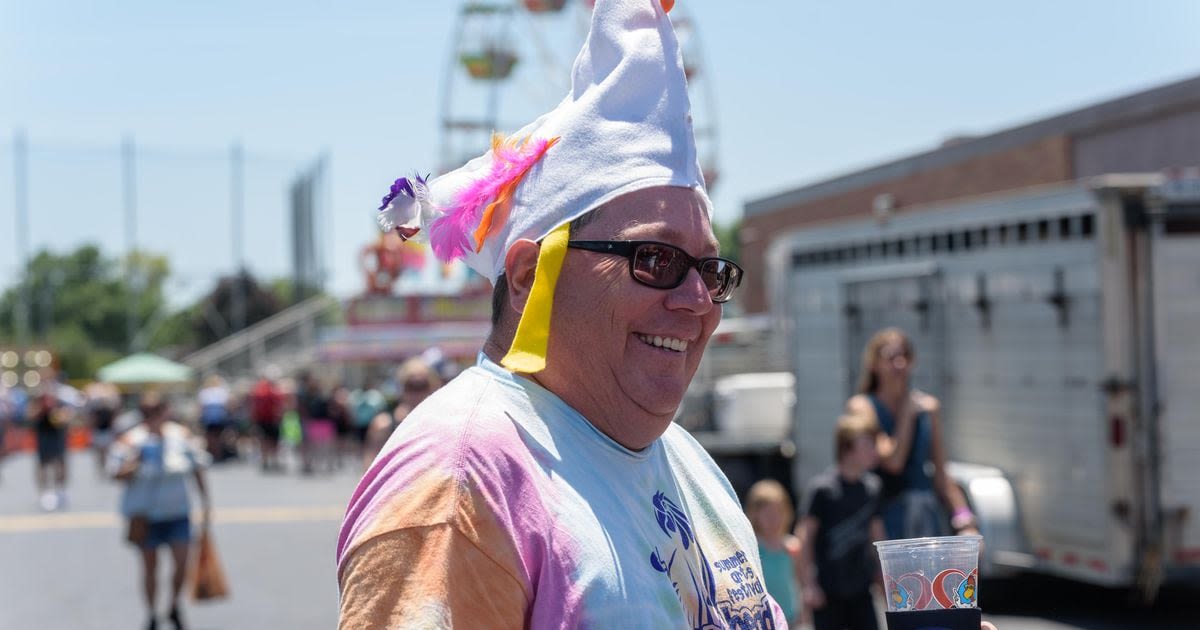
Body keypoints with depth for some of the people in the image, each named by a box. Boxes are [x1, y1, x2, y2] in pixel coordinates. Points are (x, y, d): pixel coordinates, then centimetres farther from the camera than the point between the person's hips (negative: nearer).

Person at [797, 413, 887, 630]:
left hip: (860, 588, 5)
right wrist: (808, 585, -12)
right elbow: (805, 537, -10)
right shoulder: (821, 488, -12)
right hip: (828, 591, -5)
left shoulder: (872, 487, 6)